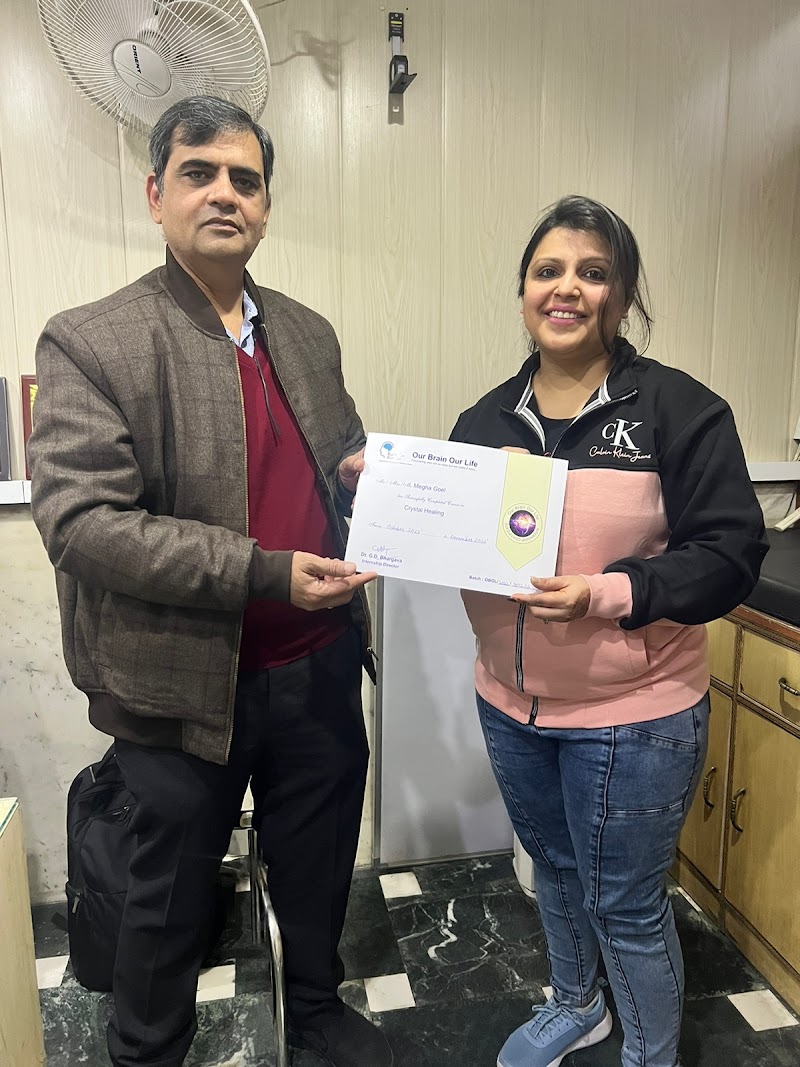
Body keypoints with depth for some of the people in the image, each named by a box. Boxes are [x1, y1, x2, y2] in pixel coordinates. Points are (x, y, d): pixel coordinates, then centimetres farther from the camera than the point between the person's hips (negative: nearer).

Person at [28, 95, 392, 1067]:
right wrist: (265, 573, -25)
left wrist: (363, 472, -6)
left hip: (319, 666, 5)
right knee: (172, 891, 18)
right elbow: (78, 520, -19)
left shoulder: (308, 333, 7)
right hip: (188, 683, -4)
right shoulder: (88, 342, -11)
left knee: (318, 860, 24)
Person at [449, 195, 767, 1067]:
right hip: (510, 702, 5)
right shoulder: (488, 418, 4)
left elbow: (730, 555, -14)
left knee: (625, 906, 12)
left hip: (634, 714, -5)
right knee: (556, 870, 25)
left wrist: (608, 595, -28)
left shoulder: (678, 409, -11)